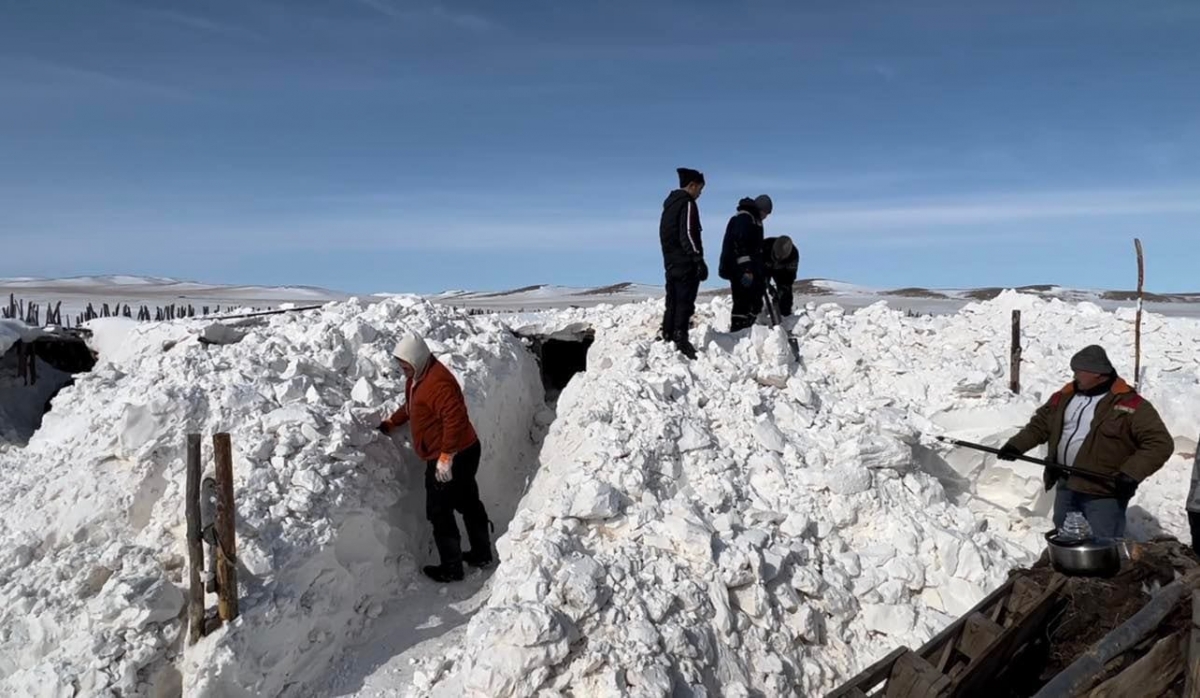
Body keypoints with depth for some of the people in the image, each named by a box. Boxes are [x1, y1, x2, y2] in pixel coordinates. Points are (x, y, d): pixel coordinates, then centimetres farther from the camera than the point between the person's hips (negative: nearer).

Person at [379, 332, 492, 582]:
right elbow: (411, 406, 26)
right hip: (463, 453, 10)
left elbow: (455, 419, -32)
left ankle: (451, 568, 13)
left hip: (453, 458, -10)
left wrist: (446, 457, -29)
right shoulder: (418, 376, 8)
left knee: (439, 512, 1)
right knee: (468, 503, 20)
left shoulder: (438, 382, -27)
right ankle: (482, 553, 34)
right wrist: (391, 423, 17)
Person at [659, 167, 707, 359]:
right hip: (685, 263, -9)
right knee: (685, 302, -8)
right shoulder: (687, 203, -10)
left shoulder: (670, 203, 17)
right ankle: (680, 338, -11)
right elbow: (688, 234, -19)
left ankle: (666, 335, 15)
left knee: (672, 302, 13)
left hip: (671, 261, 9)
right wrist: (699, 260, -19)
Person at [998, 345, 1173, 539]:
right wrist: (1017, 445, 5)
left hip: (1105, 493, -7)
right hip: (1067, 487, 7)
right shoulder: (1065, 396, 7)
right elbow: (1040, 423, 18)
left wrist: (1132, 473, -25)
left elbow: (1160, 443, -15)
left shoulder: (1130, 405, -13)